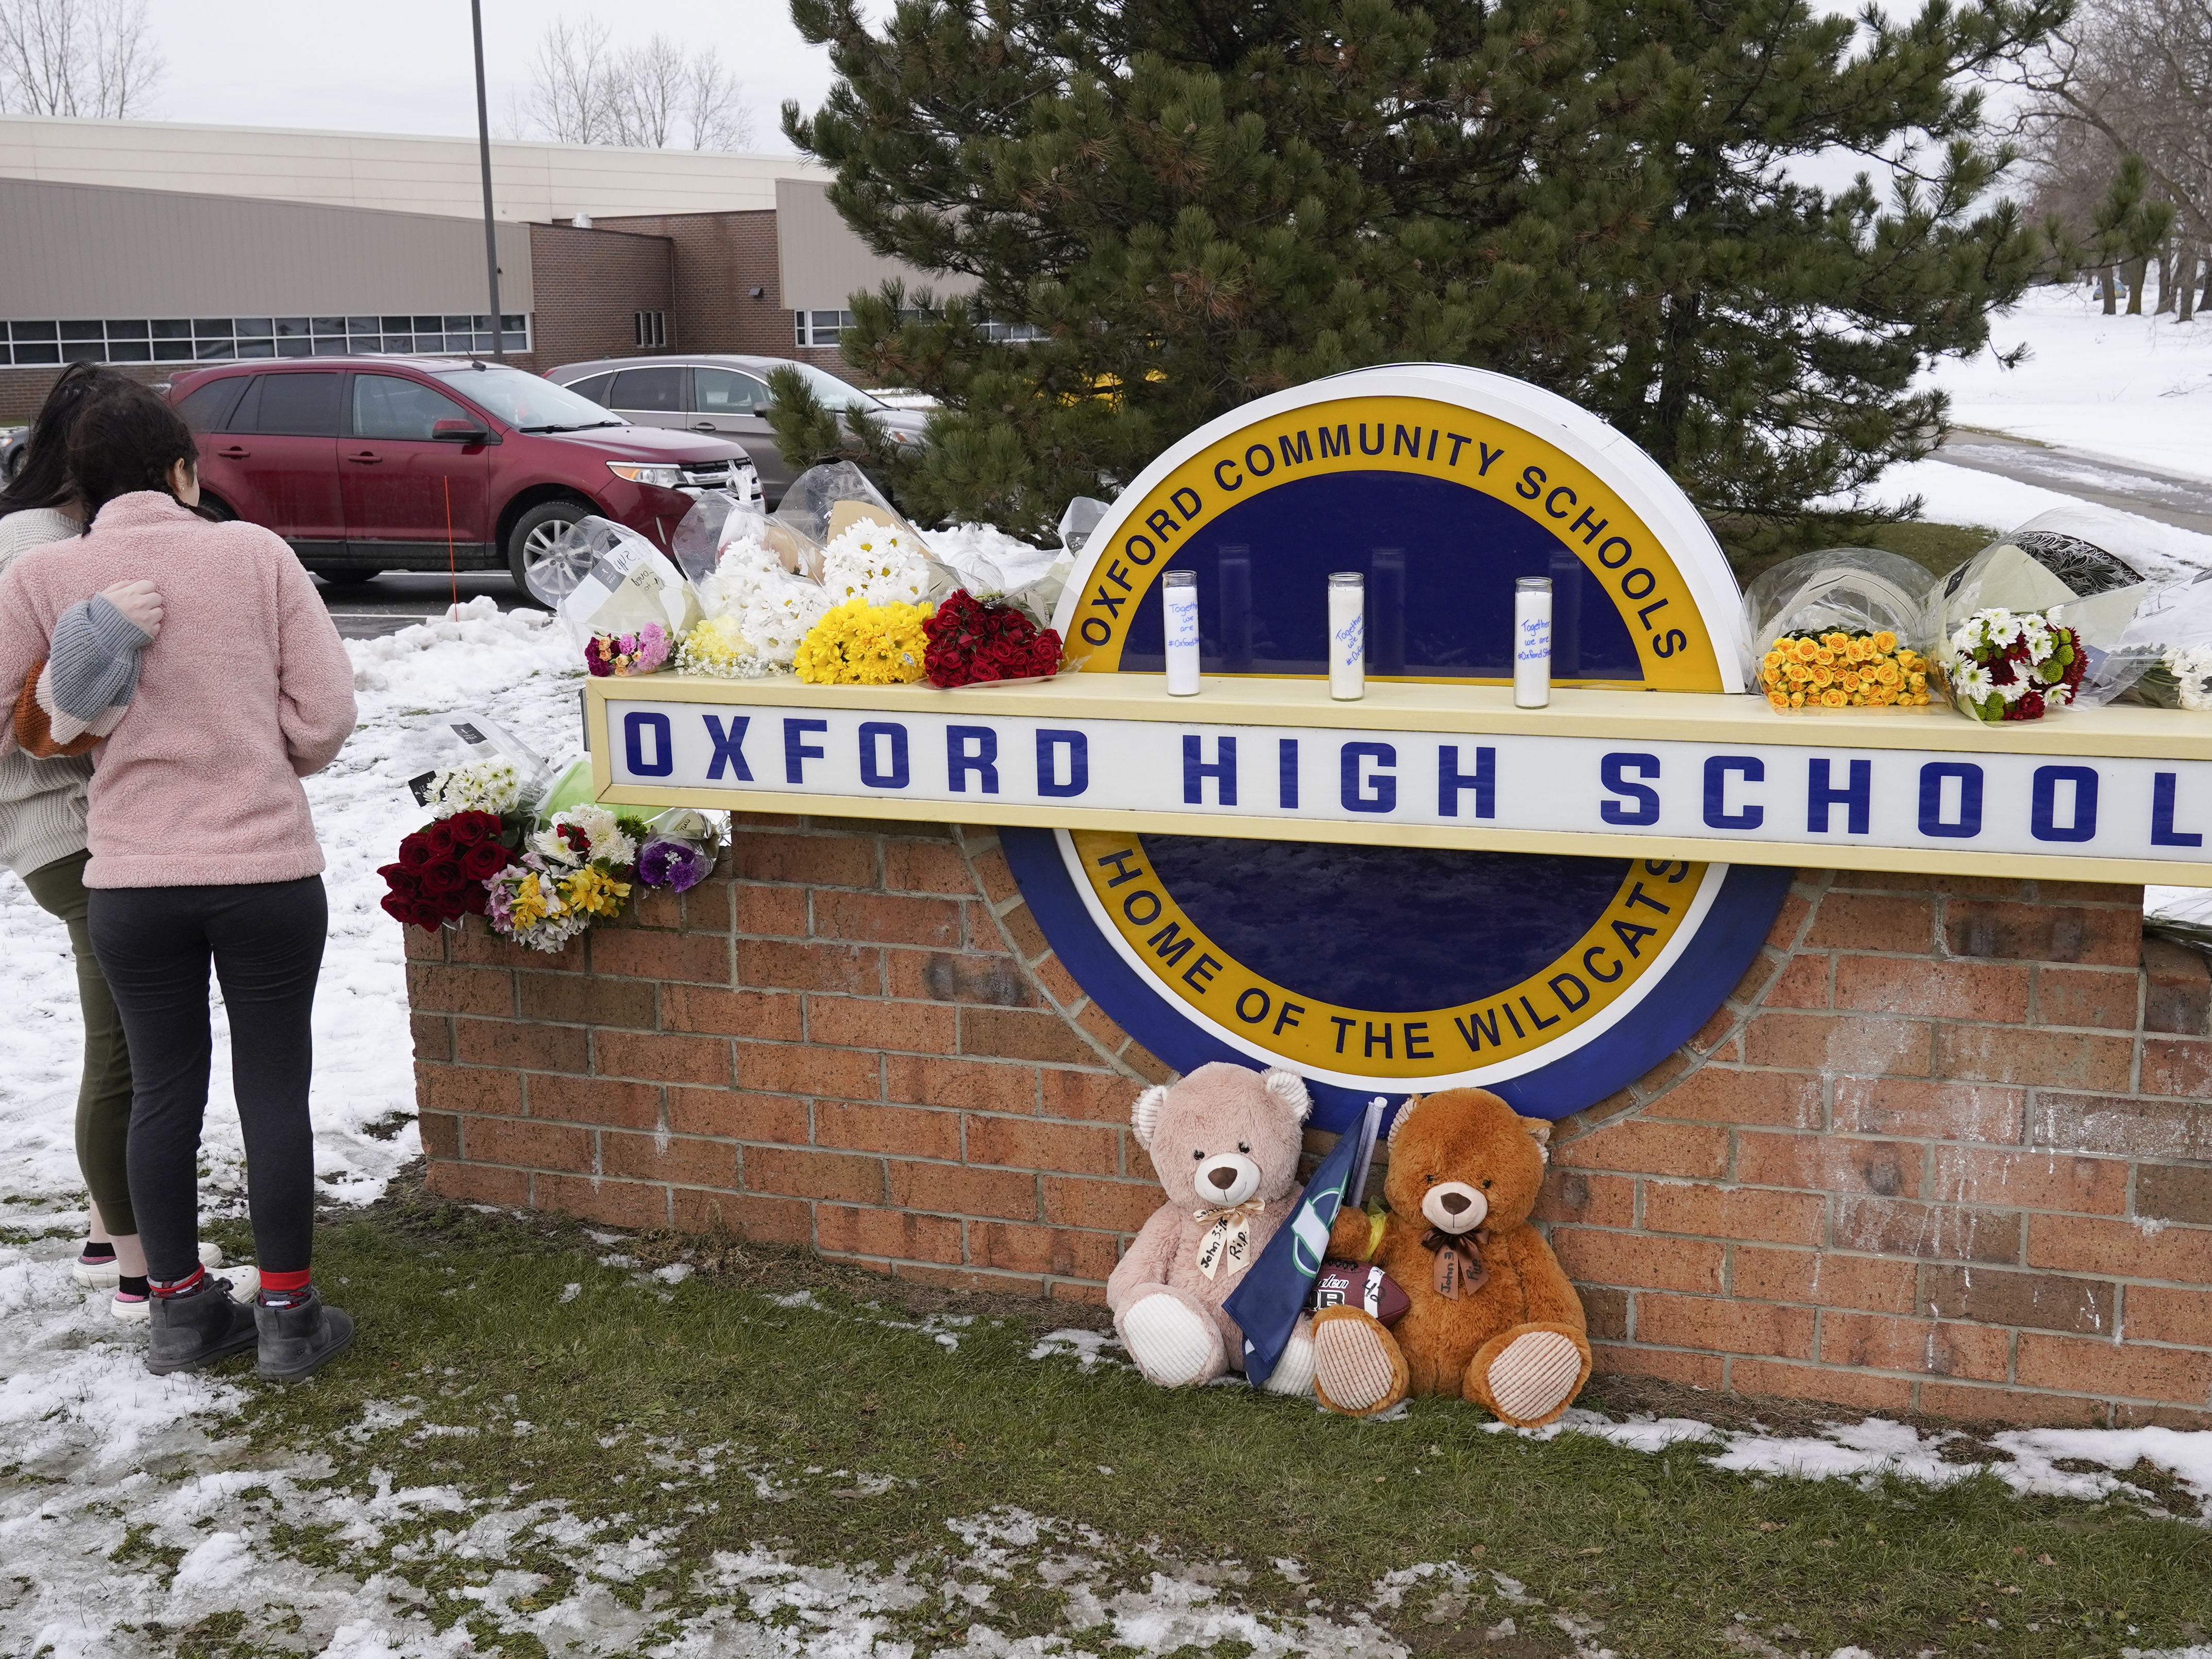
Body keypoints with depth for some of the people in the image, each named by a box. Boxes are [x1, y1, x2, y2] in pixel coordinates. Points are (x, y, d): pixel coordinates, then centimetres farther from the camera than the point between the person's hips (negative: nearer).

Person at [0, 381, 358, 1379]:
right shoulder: (255, 554, -4)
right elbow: (326, 714, -5)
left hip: (129, 880, 1)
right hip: (268, 868, -1)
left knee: (164, 1089, 14)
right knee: (274, 1088, 9)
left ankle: (179, 1308, 25)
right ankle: (286, 1315, 16)